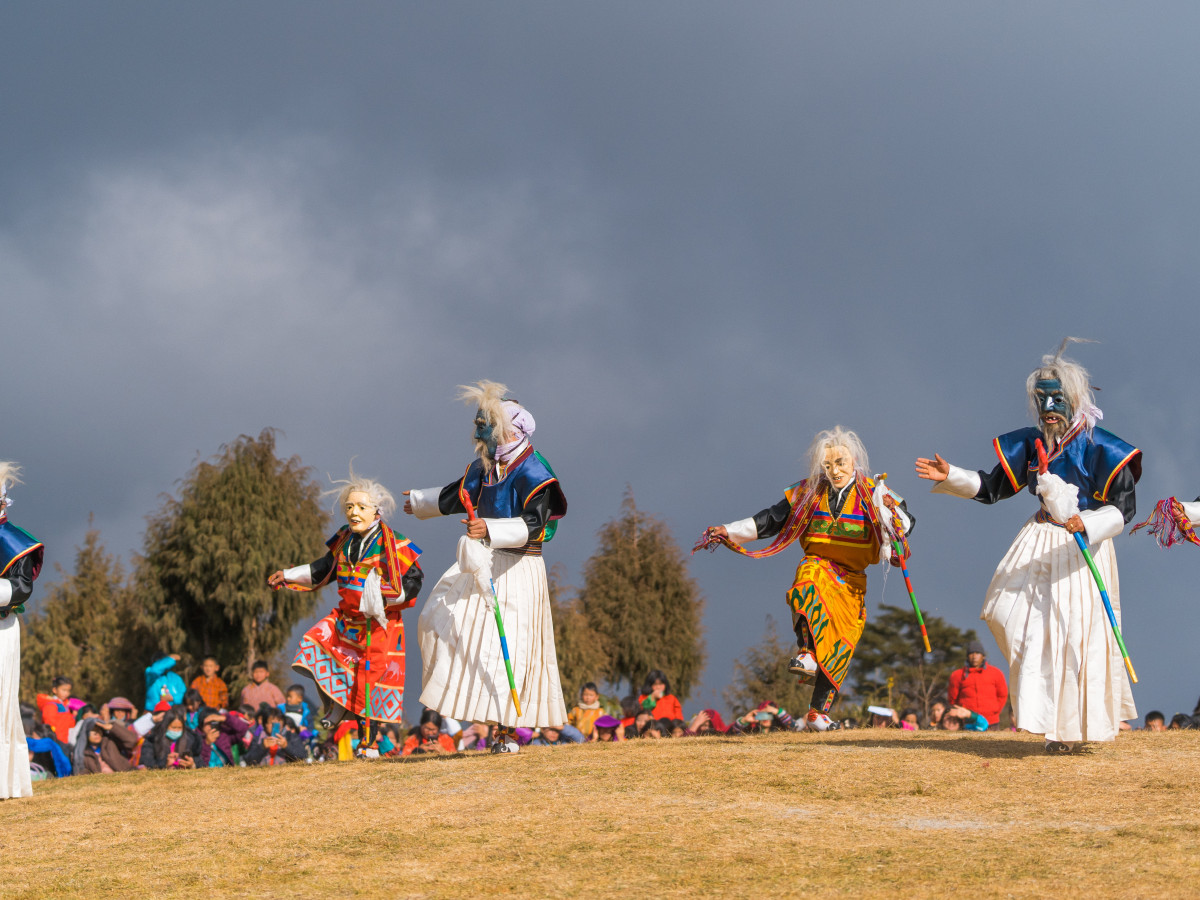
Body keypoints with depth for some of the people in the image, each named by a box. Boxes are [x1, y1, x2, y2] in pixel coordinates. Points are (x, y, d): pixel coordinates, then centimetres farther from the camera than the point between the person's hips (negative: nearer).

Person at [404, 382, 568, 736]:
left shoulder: (533, 474, -17)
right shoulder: (485, 466, 9)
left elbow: (533, 526, -28)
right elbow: (456, 497, 28)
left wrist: (490, 529, -41)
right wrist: (419, 501, 42)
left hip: (518, 568, -9)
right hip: (484, 560, 9)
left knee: (507, 645, -11)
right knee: (440, 617, 7)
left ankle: (513, 727, -7)